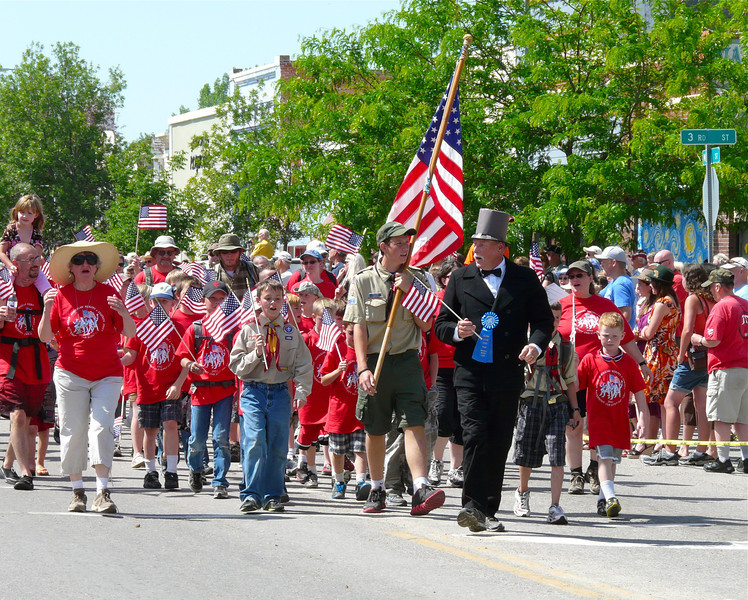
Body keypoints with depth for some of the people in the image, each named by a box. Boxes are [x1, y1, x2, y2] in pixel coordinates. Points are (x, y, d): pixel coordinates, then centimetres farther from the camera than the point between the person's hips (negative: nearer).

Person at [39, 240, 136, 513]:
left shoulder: (109, 293, 2)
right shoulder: (60, 295, 2)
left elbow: (130, 333, 0)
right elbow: (45, 337, 1)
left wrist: (123, 312, -20)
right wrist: (47, 310, -16)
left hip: (107, 375, -1)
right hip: (71, 374, 1)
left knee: (101, 426, -12)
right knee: (73, 431, 1)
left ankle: (102, 492, -12)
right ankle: (77, 492, 12)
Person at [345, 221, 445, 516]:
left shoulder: (416, 279, 7)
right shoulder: (364, 281, 2)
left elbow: (425, 325, 3)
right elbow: (359, 327, -3)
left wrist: (408, 291, -8)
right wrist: (363, 368, -13)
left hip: (407, 360, 0)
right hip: (374, 361, 0)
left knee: (414, 424, -14)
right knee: (375, 430, 9)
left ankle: (420, 490, -23)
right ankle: (377, 490, 25)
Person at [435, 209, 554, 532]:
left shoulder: (525, 279, 8)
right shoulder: (460, 279, 10)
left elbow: (544, 320, 10)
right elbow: (441, 325, 13)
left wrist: (536, 344, -9)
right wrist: (457, 332, -10)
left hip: (508, 374, 1)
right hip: (470, 372, -1)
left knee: (499, 443, 4)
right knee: (475, 436, -14)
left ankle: (487, 511, 13)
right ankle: (473, 506, -15)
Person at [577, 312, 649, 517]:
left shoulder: (628, 362, 3)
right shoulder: (590, 360, -2)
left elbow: (639, 393, 4)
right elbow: (574, 386, 3)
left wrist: (642, 419, -2)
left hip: (620, 420, 3)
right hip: (598, 417, -3)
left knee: (612, 460, 9)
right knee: (604, 456, -17)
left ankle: (602, 500, 22)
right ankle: (610, 498, -27)